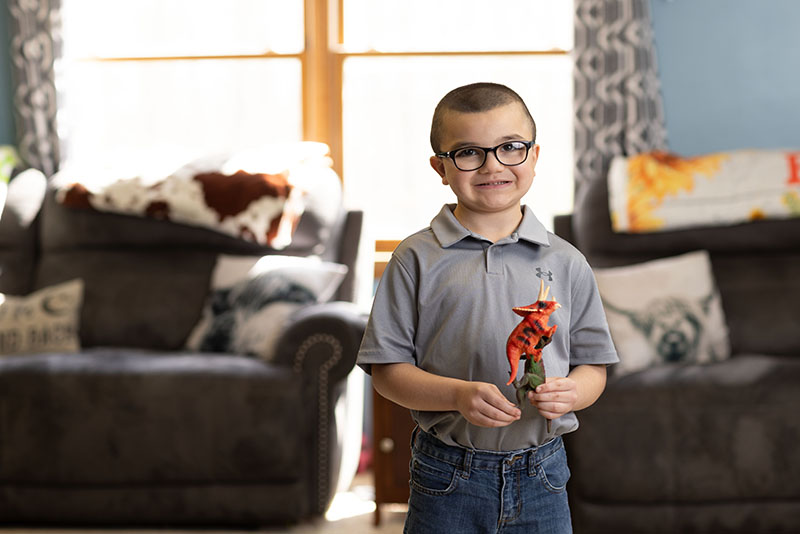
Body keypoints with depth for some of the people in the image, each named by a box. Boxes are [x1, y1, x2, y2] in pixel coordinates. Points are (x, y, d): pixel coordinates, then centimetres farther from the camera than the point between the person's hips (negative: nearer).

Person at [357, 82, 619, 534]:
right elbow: (388, 370, -4)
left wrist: (571, 392, -14)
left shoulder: (566, 263, 4)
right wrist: (459, 395, -19)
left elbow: (592, 366, 8)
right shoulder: (418, 260, -2)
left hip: (541, 478, 2)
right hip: (447, 480, -2)